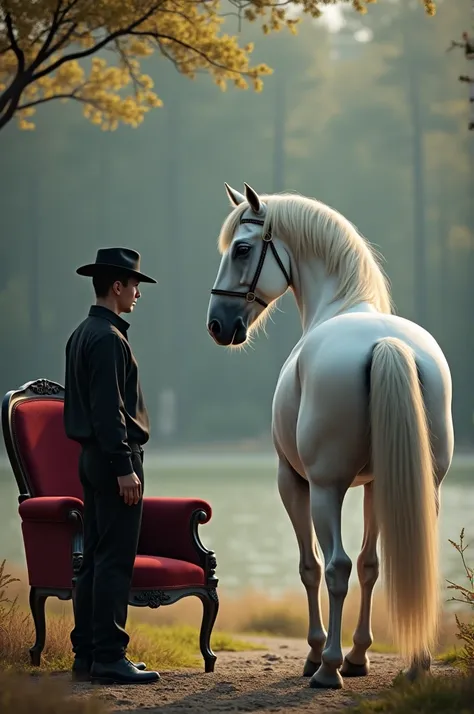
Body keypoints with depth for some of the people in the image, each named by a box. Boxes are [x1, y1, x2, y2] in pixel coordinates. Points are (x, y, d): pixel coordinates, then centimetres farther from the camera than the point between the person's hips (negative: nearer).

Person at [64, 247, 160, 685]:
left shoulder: (82, 334, 16)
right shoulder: (109, 338, -15)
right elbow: (108, 408, -21)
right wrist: (123, 467, -21)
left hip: (91, 456, 10)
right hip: (114, 456, -10)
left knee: (95, 559, 11)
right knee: (115, 561, -9)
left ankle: (86, 656, 14)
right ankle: (109, 658, -8)